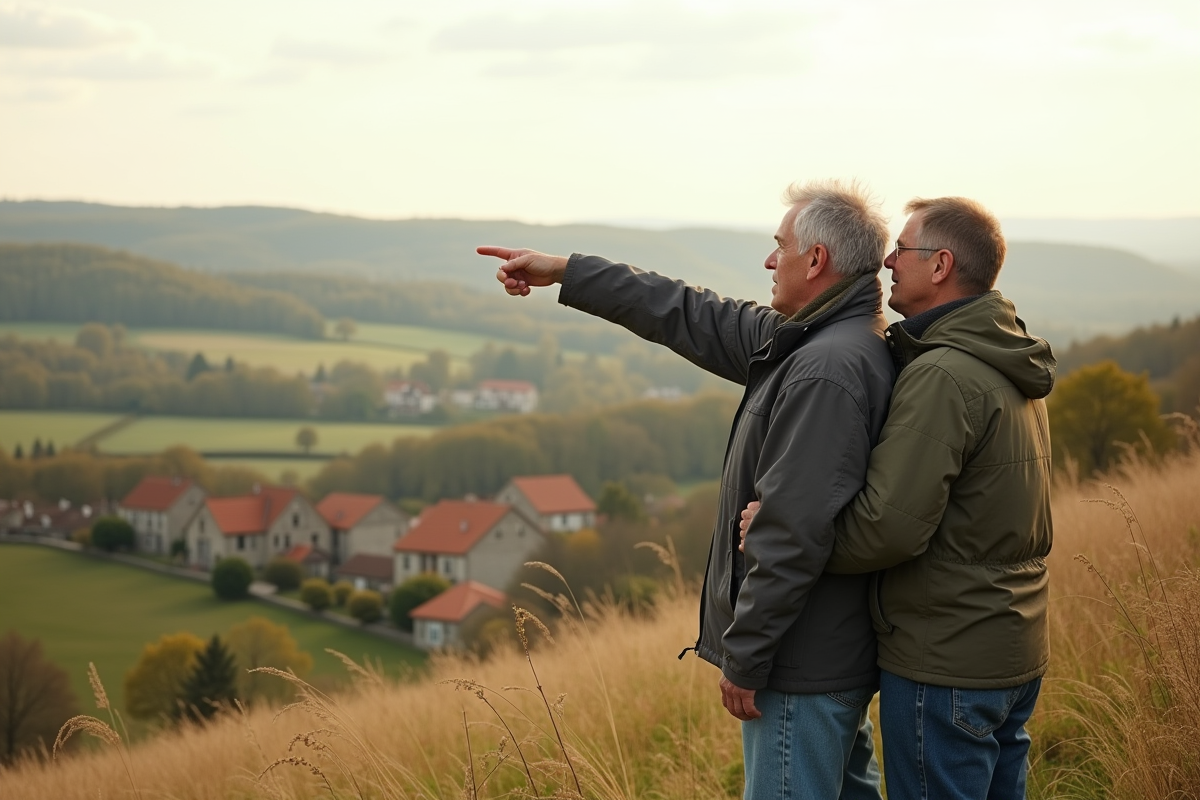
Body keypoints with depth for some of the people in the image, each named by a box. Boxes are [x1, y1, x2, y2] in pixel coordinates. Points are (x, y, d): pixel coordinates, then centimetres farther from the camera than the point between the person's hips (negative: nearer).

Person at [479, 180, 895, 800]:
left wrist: (744, 657, -19)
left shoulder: (827, 372, -24)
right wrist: (563, 273, 19)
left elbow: (793, 532, -27)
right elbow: (692, 319, 16)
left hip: (803, 665, -11)